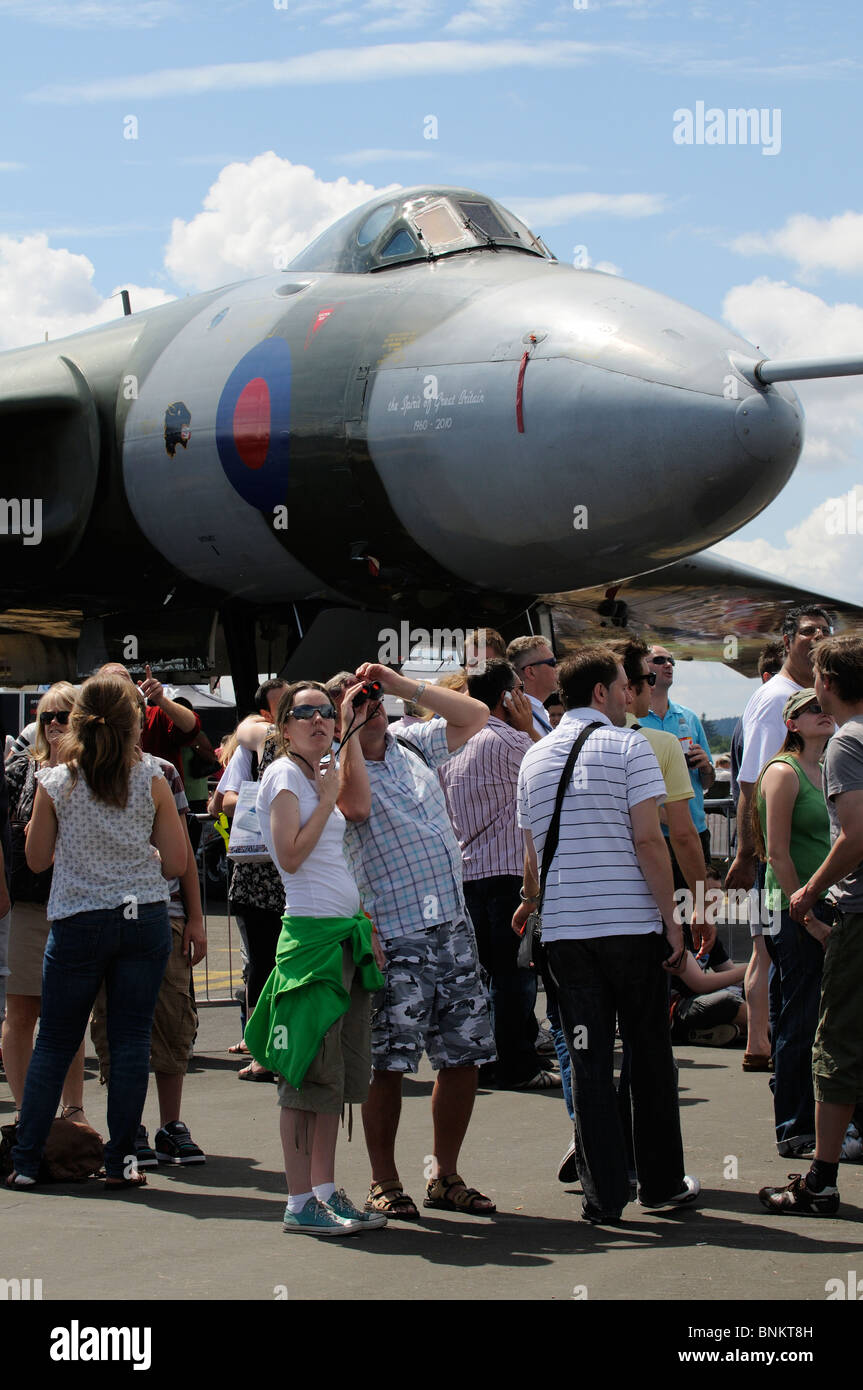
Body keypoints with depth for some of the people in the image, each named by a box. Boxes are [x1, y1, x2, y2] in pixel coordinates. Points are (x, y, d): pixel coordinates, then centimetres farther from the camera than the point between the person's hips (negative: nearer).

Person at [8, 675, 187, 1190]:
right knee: (131, 1040, 4)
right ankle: (120, 1162, 4)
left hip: (77, 923, 0)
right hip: (144, 919, 0)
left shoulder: (55, 783, -2)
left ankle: (26, 1161, 11)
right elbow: (176, 863, 0)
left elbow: (37, 859, 6)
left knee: (55, 1043, 9)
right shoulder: (152, 781, -2)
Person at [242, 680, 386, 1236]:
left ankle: (326, 1191, 13)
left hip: (347, 933, 9)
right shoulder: (283, 775, -6)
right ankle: (301, 1202, -3)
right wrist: (326, 798, -11)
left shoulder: (319, 772, 17)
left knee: (341, 1073, 8)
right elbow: (291, 855, -15)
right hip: (311, 934, -9)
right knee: (311, 1073, -7)